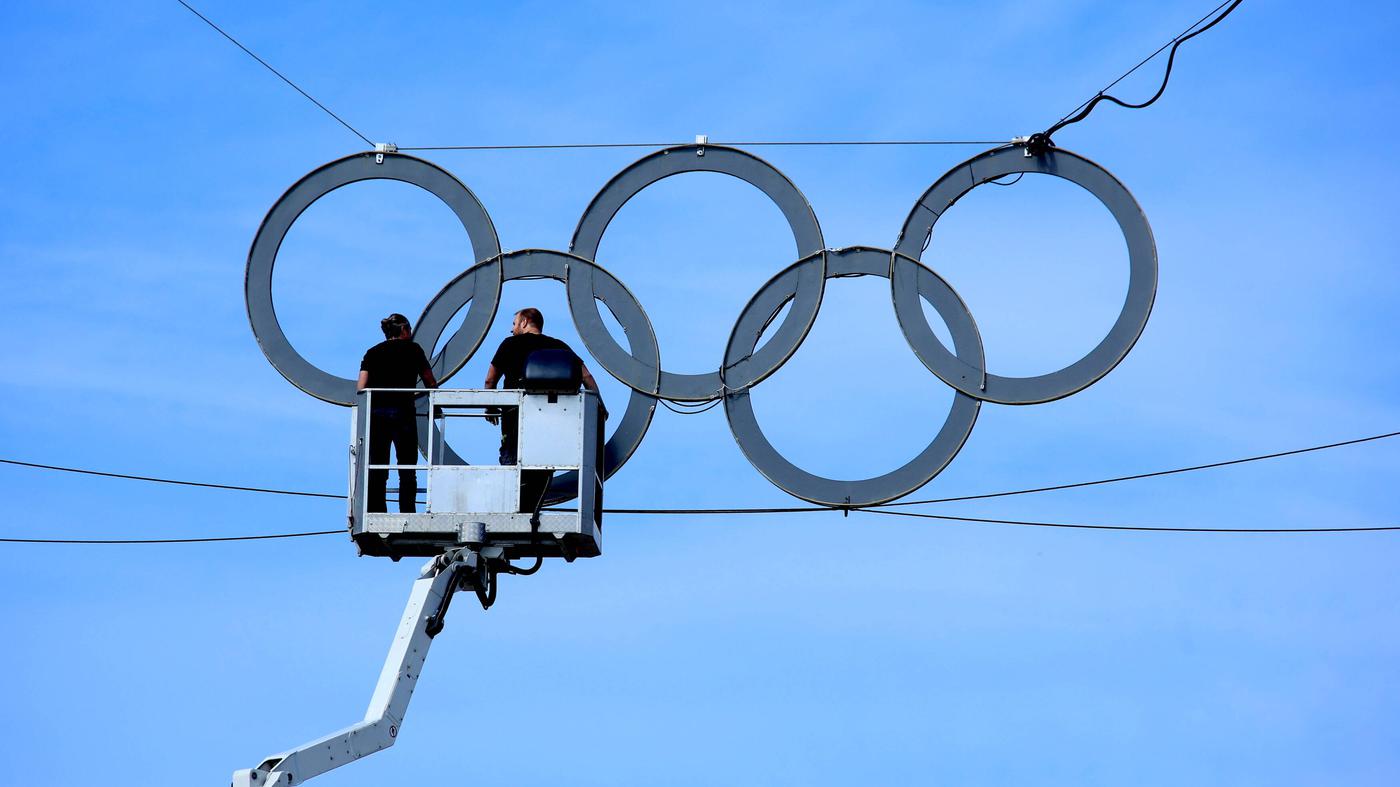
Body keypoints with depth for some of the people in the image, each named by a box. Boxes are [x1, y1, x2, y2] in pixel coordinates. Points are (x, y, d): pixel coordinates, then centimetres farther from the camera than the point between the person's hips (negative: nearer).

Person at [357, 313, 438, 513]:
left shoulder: (372, 352, 15)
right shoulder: (412, 349, 9)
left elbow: (361, 387, 4)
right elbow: (430, 383, 14)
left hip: (374, 412, 3)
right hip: (402, 412, -3)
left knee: (376, 472, 5)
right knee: (407, 472, 2)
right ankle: (406, 516, -6)